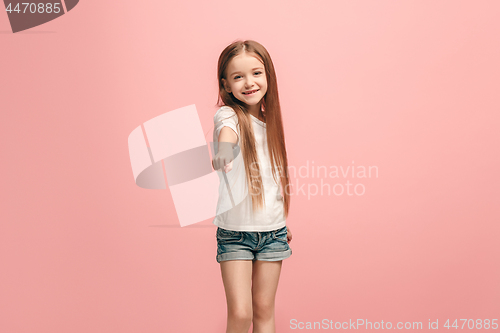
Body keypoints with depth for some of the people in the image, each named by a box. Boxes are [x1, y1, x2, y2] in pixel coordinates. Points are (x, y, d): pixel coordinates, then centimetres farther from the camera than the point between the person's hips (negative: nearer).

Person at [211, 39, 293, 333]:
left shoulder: (270, 121, 7)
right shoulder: (228, 115, -9)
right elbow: (227, 132, -35)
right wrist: (224, 150, -58)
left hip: (273, 230, 4)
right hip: (235, 232, -4)